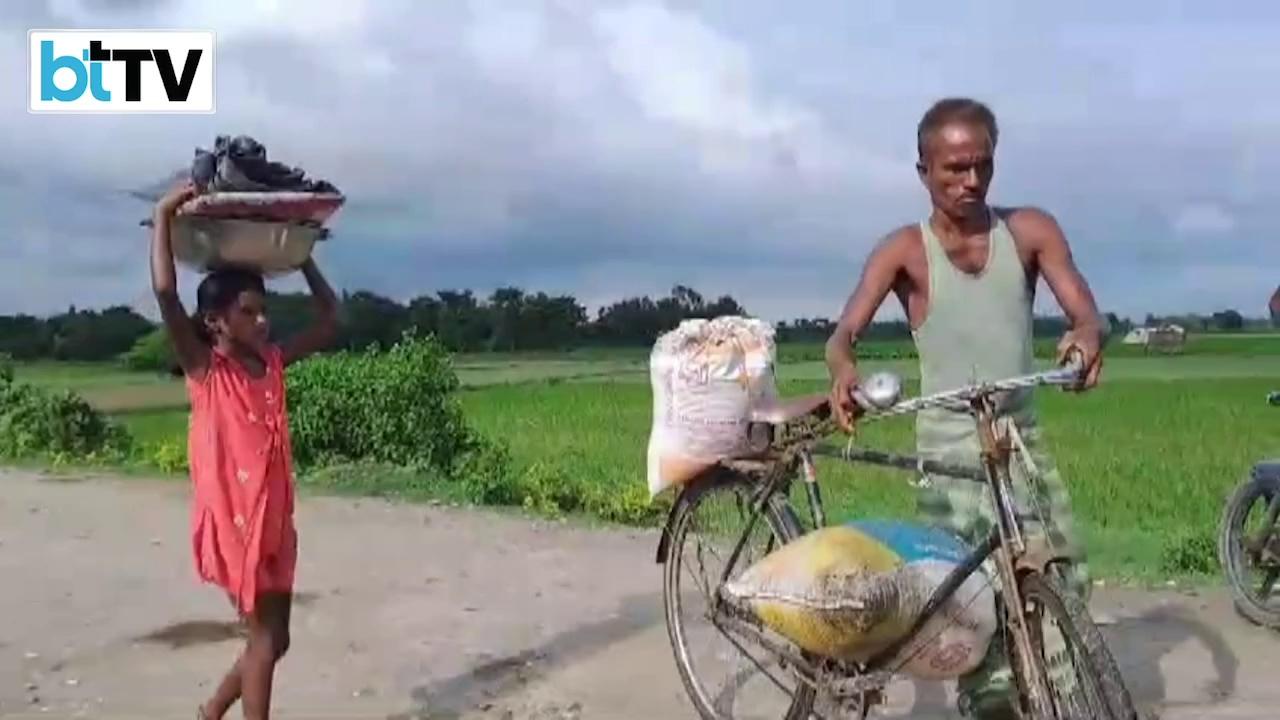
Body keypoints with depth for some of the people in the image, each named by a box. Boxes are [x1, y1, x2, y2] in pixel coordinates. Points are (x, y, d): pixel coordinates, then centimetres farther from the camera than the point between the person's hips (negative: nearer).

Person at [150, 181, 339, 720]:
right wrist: (163, 216, -18)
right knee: (266, 640, 0)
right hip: (232, 522, -7)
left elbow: (329, 320, 15)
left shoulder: (273, 361, 6)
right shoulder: (205, 369, -10)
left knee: (273, 639, 16)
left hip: (274, 519, 7)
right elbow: (165, 292, -24)